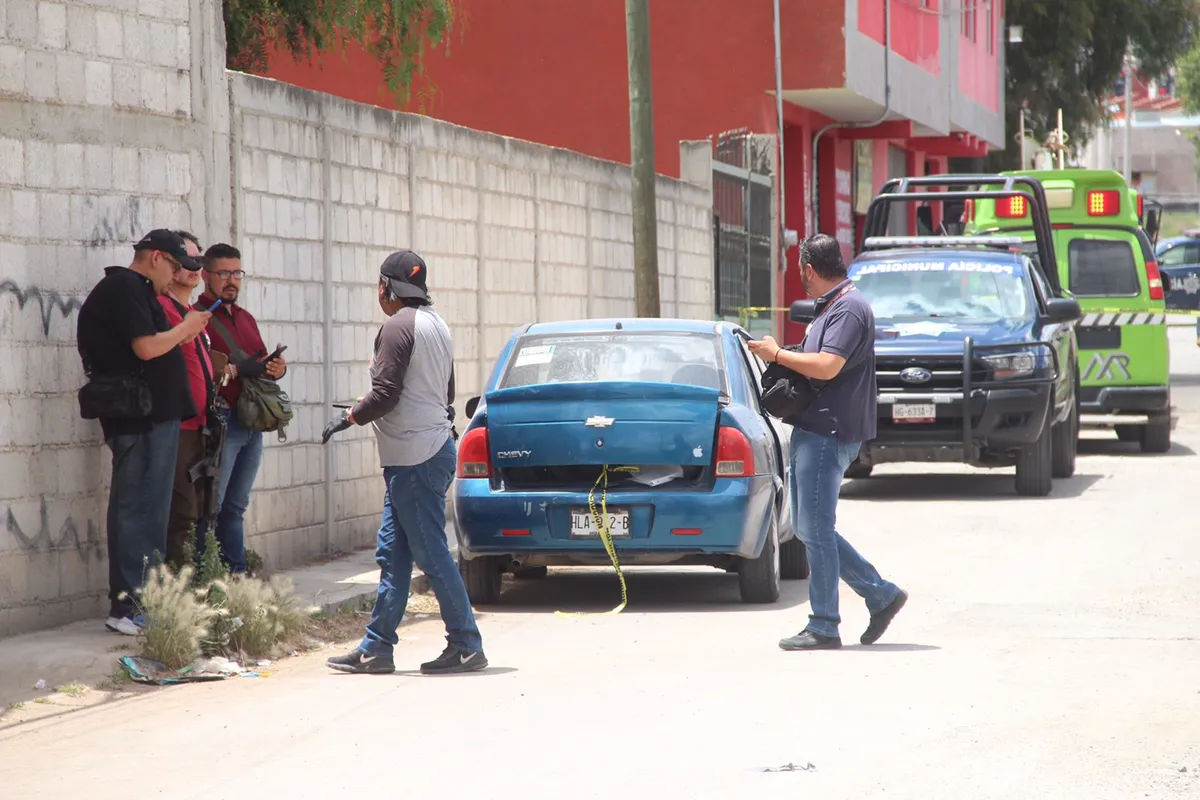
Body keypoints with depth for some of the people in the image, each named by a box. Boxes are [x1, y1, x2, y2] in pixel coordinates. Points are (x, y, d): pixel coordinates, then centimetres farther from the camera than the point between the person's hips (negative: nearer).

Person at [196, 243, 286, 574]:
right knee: (210, 507, -9)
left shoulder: (246, 318, 22)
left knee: (235, 507, 11)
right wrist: (235, 370, -21)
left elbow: (260, 363, 26)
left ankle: (237, 575, 13)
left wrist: (277, 368, 4)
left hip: (252, 422, 8)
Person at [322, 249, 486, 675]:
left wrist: (348, 417, -1)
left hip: (415, 459, -10)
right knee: (392, 555, 11)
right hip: (432, 445, 10)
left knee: (432, 554, -6)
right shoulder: (435, 325, 17)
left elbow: (385, 395, -18)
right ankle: (376, 648, 14)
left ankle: (466, 647, -3)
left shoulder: (398, 327, -13)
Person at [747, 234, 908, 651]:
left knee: (815, 529, -7)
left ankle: (823, 627, -2)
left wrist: (776, 354, -14)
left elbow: (827, 366, -24)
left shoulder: (849, 309, -13)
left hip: (829, 433, -11)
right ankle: (882, 595, 17)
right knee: (812, 529, 12)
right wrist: (783, 358, 11)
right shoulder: (830, 307, 20)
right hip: (813, 430, 11)